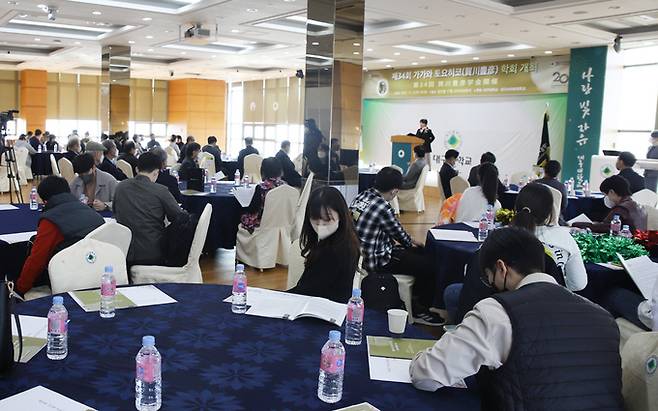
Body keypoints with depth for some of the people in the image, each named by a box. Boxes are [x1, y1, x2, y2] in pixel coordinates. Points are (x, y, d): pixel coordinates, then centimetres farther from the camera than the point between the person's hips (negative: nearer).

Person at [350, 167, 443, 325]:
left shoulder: (362, 195, 2)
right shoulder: (382, 207, -25)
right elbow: (398, 232, -8)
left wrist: (409, 241, 21)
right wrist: (411, 243, 14)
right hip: (375, 261, -9)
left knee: (420, 252, 21)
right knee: (428, 267, -4)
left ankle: (415, 297, 33)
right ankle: (420, 311, 14)